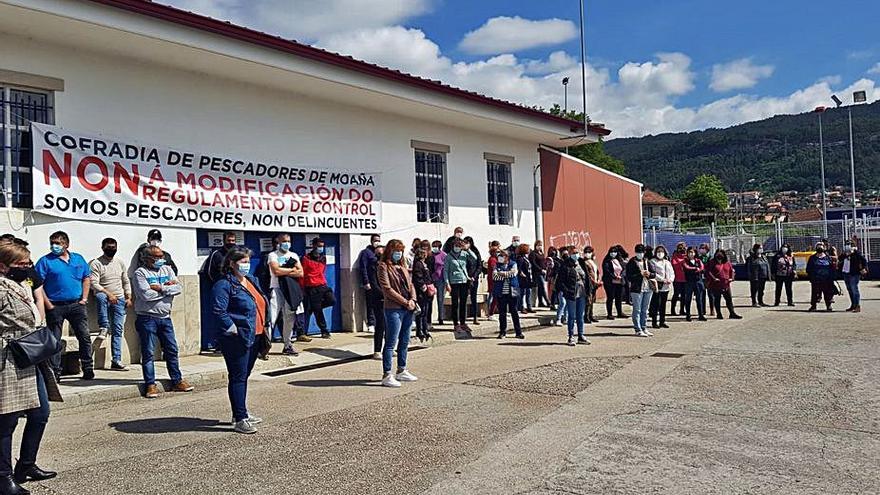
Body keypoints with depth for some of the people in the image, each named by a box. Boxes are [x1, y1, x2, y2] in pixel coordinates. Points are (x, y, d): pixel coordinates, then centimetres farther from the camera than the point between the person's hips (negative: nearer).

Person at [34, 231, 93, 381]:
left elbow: (87, 278, 15)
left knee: (85, 337, 4)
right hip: (55, 307, -3)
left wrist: (84, 298, 5)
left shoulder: (78, 259, 9)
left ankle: (88, 369, 14)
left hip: (76, 305, 3)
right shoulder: (45, 261, -3)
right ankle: (55, 372, 11)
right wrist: (48, 305, -12)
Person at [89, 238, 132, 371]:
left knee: (117, 330, -1)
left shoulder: (120, 262, 12)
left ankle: (116, 361, 1)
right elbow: (94, 283, -13)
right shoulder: (96, 263, -5)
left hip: (119, 300, 4)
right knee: (100, 296, -41)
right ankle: (103, 329, -33)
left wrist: (128, 297, 7)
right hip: (104, 297, -4)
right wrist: (108, 294, -23)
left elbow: (126, 281, 18)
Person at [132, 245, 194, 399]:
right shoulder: (140, 272, -5)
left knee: (172, 350, 9)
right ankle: (150, 385, 8)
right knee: (148, 353, 1)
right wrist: (168, 288, -8)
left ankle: (177, 381, 18)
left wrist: (160, 288, -14)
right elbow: (146, 295, -18)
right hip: (147, 318, -5)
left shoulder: (167, 270, 11)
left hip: (165, 317, 5)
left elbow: (178, 288, -2)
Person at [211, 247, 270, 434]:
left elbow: (262, 305, 22)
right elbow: (218, 311, -21)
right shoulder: (224, 285, -12)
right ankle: (240, 420, 1)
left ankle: (241, 413, 28)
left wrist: (267, 325, 14)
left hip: (254, 337, 8)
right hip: (237, 340, -8)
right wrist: (233, 329, -19)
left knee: (244, 376, 17)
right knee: (238, 378, -3)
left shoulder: (252, 280, 15)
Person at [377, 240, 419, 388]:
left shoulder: (403, 266, 18)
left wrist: (412, 300, -3)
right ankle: (387, 375, -2)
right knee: (391, 343, -5)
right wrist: (405, 302, -13)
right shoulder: (384, 266, -5)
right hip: (394, 309, -8)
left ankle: (401, 371, 25)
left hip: (408, 309, 8)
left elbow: (410, 284, 16)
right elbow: (387, 289, -13)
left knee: (404, 342, 14)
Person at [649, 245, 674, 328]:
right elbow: (653, 273, -11)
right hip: (657, 285, -6)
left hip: (666, 286, 6)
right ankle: (654, 322, 0)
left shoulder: (667, 262, 18)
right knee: (655, 304, -5)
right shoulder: (652, 262, -1)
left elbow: (672, 273, 13)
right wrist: (662, 279, -19)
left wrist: (670, 279, -8)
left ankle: (662, 321, 17)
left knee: (663, 304, 11)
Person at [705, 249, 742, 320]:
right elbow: (708, 271, -11)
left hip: (726, 284, 4)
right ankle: (718, 314, 13)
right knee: (717, 300, 4)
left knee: (729, 299, 6)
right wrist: (713, 278, -20)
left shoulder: (727, 262, 10)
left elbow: (731, 270, 20)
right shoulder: (712, 262, -4)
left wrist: (731, 277, 4)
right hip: (716, 285, -4)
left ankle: (732, 313, 12)